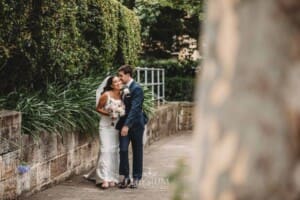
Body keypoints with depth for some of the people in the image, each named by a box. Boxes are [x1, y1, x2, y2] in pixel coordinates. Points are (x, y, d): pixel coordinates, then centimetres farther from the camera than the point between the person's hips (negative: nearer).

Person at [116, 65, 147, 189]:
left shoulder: (136, 89, -14)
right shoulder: (124, 89, 10)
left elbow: (134, 108, -22)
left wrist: (127, 125, -28)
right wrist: (122, 124, 7)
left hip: (136, 125, -6)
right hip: (125, 124, 6)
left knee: (137, 152, 6)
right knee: (123, 150, -2)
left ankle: (136, 178, 15)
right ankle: (124, 177, 5)